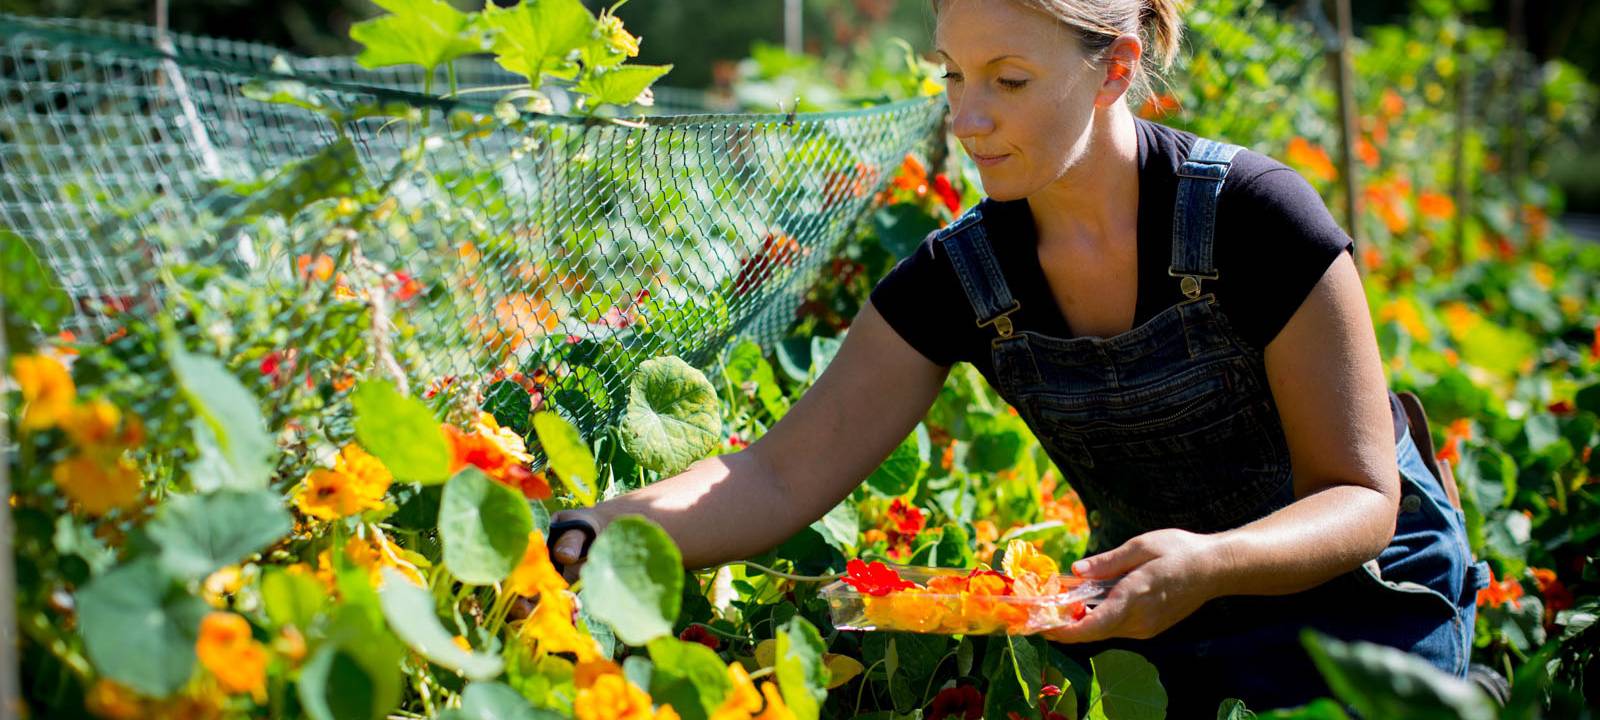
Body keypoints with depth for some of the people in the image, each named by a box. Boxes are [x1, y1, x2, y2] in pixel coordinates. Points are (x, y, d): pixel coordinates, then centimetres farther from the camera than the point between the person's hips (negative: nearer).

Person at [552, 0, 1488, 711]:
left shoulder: (1252, 218, -23)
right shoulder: (961, 278, -11)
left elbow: (1363, 500, -20)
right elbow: (782, 477, -15)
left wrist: (1211, 563, -41)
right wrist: (592, 538, -32)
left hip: (1361, 605, -3)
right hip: (1150, 615, 4)